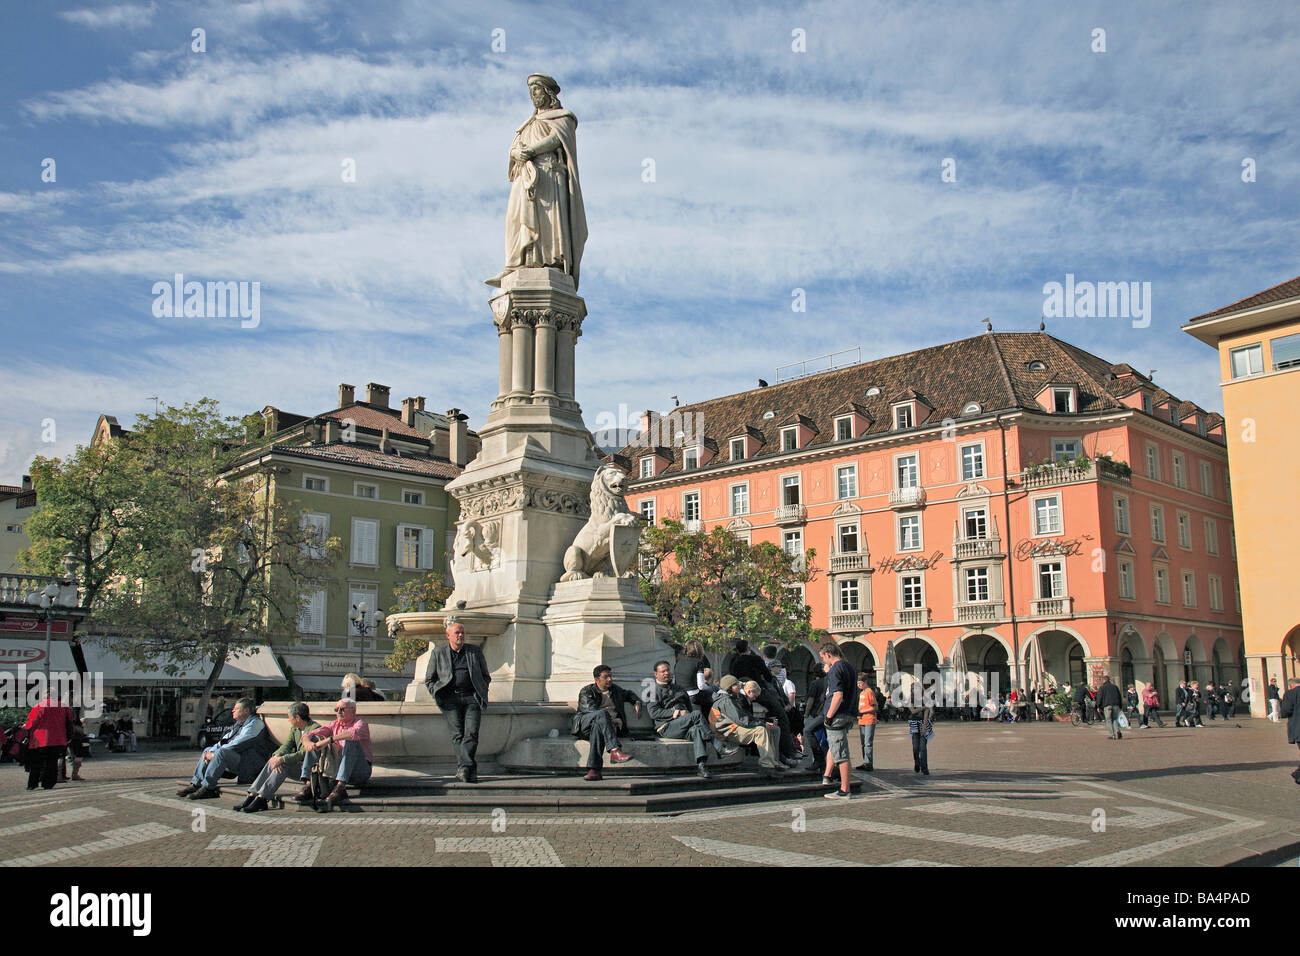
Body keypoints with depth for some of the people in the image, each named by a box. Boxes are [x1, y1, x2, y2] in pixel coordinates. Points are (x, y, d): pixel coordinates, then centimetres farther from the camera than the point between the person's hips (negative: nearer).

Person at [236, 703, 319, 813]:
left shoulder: (315, 729, -15)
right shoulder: (294, 728, 13)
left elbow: (304, 754, -22)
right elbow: (286, 745, 3)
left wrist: (282, 759, -27)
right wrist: (277, 756, -19)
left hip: (310, 768, -8)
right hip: (299, 766, 8)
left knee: (283, 765, -27)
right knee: (272, 762, -12)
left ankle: (261, 799, -28)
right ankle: (252, 795, -17)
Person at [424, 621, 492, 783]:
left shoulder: (475, 651, 16)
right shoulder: (438, 652, 14)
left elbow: (486, 677, 22)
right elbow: (429, 680, 17)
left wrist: (481, 695, 7)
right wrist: (438, 695, 2)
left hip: (471, 698, 0)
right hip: (450, 699, 0)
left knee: (471, 733, -15)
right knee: (457, 735, -10)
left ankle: (463, 769, -19)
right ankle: (470, 771, -13)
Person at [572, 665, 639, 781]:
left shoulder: (615, 689, 23)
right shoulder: (586, 692, 8)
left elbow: (628, 694, 44)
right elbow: (591, 710, -9)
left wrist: (637, 702, 23)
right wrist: (611, 719, -18)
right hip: (585, 723, -2)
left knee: (597, 727, -38)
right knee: (602, 713, -36)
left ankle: (594, 770, -49)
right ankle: (614, 751, -49)